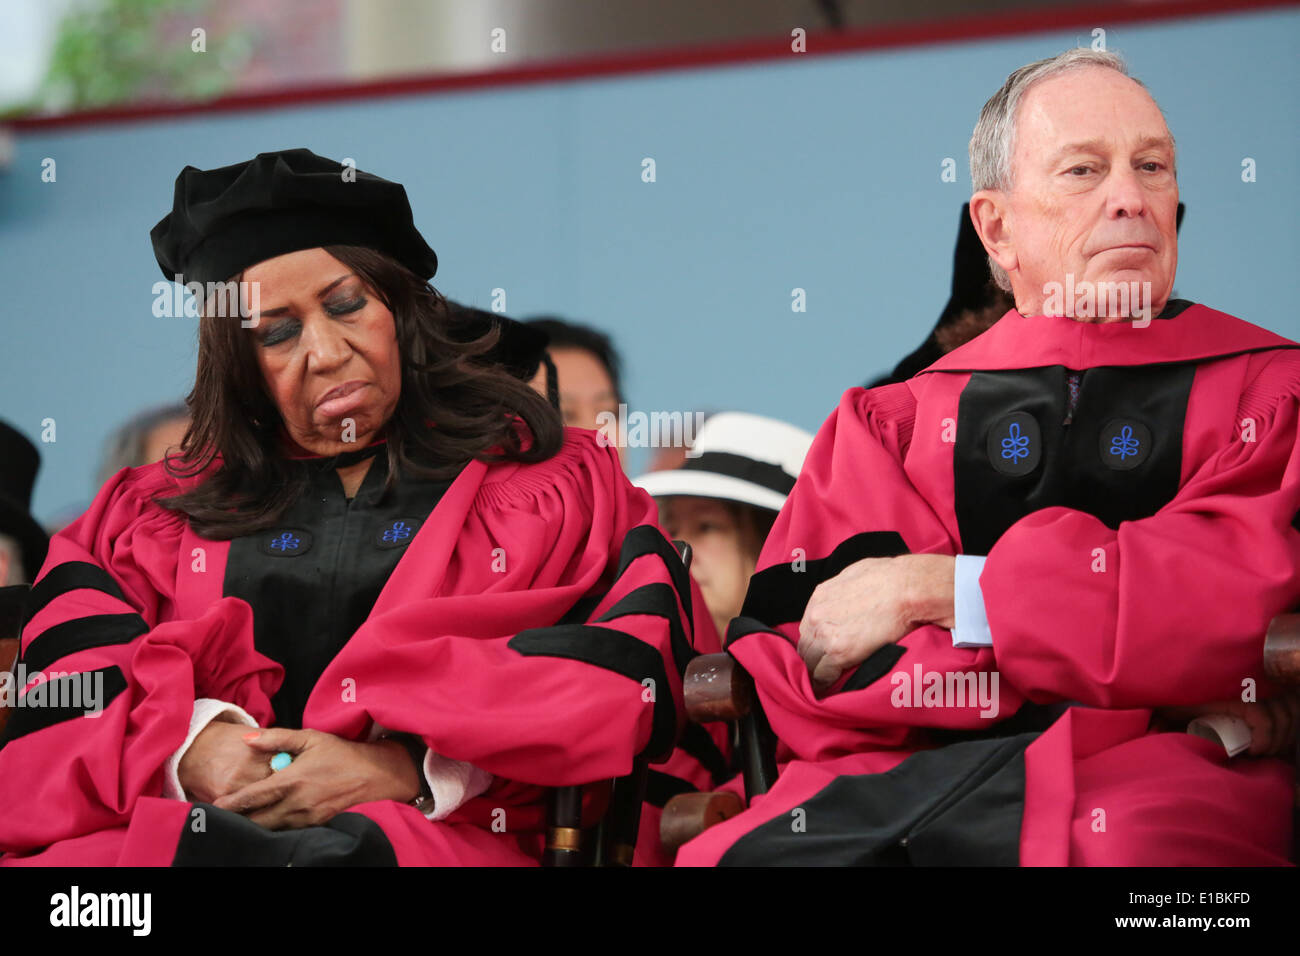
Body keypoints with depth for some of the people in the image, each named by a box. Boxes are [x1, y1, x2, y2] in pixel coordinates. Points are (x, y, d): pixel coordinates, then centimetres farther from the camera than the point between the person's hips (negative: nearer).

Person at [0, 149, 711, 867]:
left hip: (440, 834, -2)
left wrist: (406, 768, -14)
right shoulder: (168, 502, 24)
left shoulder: (549, 477, 16)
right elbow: (72, 648, 9)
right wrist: (190, 743, -14)